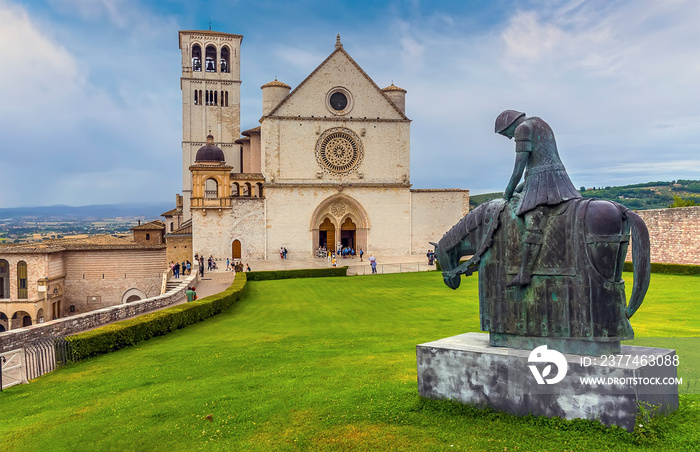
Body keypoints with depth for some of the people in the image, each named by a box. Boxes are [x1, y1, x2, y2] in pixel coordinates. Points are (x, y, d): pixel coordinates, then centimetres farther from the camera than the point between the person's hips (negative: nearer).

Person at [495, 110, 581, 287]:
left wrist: (509, 189, 1)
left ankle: (524, 274, -28)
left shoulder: (522, 128, -2)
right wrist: (521, 187, 24)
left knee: (533, 227, -20)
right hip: (559, 178, 10)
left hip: (541, 184, -10)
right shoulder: (543, 126, 26)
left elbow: (520, 165, -9)